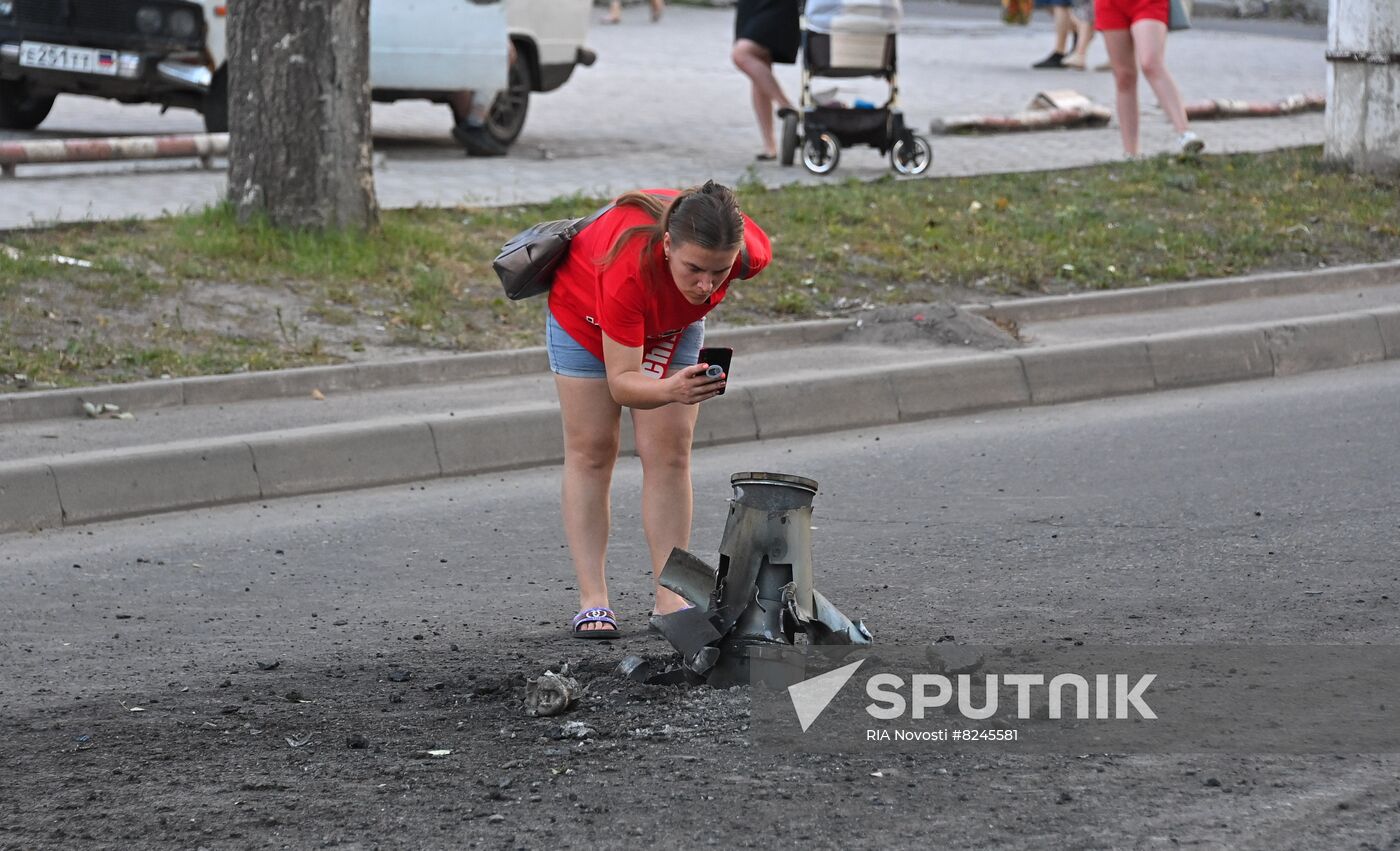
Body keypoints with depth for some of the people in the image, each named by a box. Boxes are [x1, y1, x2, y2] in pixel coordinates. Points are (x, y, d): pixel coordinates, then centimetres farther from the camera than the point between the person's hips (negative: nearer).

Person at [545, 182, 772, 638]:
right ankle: (592, 600, 2)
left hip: (672, 322, 3)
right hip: (584, 309, -3)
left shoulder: (752, 252, -38)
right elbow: (621, 381, -44)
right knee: (591, 450, 0)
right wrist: (670, 390, -64)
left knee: (670, 452, -1)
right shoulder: (630, 266, -48)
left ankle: (670, 599, 2)